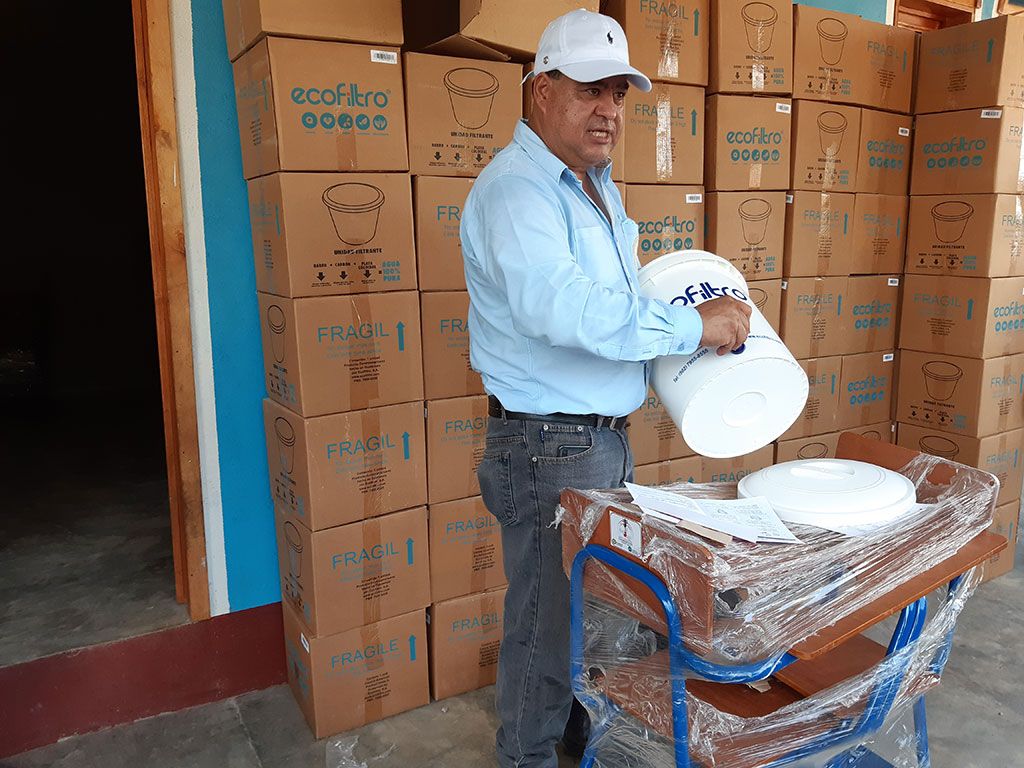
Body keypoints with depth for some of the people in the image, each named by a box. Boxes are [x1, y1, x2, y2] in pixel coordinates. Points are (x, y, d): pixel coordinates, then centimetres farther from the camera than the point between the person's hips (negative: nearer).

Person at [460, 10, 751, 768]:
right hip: (547, 447, -10)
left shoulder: (596, 184, 14)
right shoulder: (516, 188, -19)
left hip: (607, 439, 10)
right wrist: (692, 325, -26)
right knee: (548, 618, 6)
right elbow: (561, 308, -36)